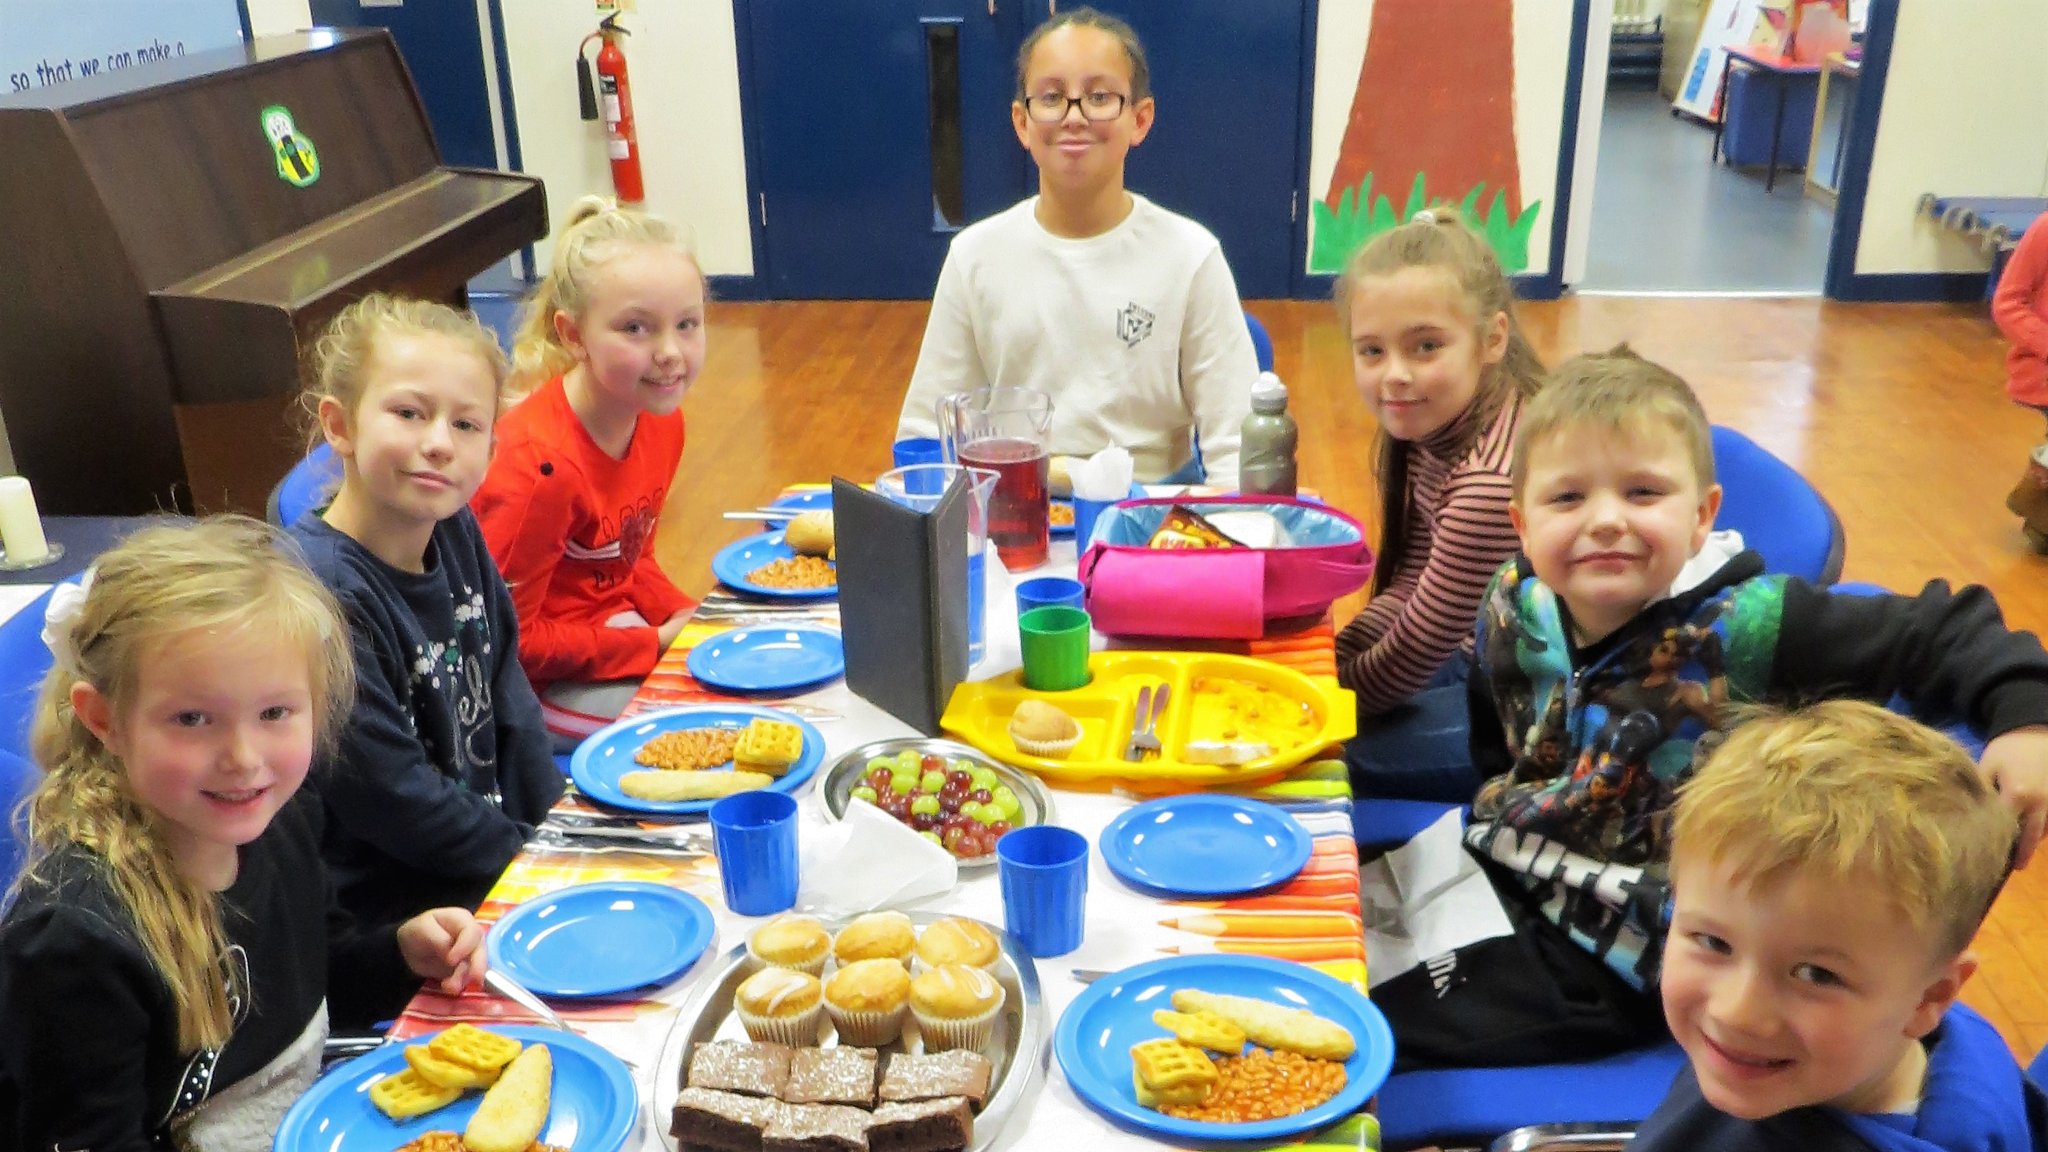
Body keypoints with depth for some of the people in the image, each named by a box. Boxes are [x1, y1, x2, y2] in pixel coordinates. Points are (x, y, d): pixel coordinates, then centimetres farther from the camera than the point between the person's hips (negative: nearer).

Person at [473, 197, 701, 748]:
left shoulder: (661, 418, -5)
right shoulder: (542, 464, -30)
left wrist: (686, 619, -7)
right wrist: (654, 645, -19)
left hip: (612, 623, 8)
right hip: (531, 681, -8)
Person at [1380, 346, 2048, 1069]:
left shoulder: (1746, 626, -22)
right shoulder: (1515, 610, -6)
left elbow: (1937, 630, -17)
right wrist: (1498, 810, 9)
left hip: (1624, 949, -6)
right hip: (1511, 868, 6)